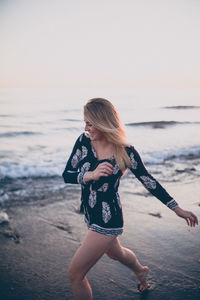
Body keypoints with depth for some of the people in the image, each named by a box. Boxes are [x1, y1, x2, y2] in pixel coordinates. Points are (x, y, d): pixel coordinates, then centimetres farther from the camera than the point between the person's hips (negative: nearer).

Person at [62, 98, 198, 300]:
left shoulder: (125, 152, -17)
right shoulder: (84, 141, -7)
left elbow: (148, 181, -6)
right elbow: (66, 175, -9)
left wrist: (177, 209, 0)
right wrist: (91, 175, -29)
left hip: (108, 221, -6)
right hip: (90, 215, 6)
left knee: (75, 274, -3)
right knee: (115, 253, 33)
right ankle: (141, 270, 65)